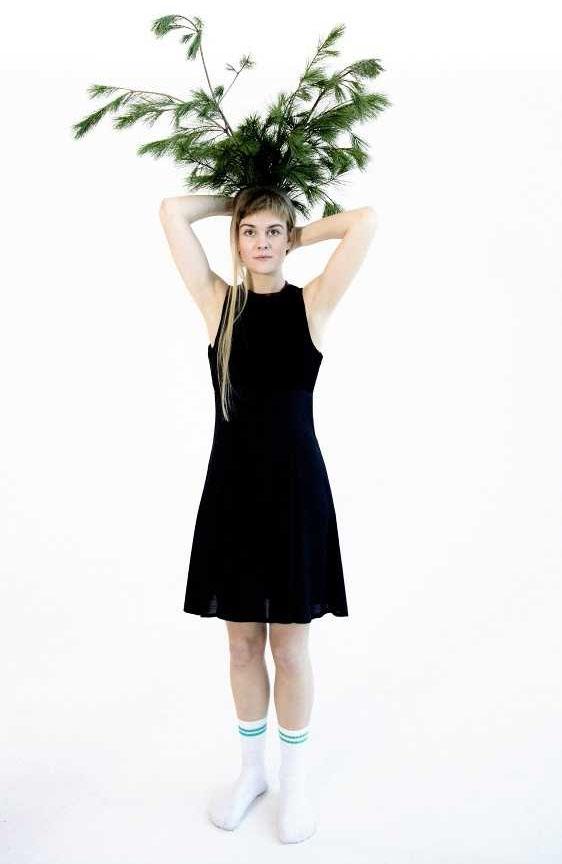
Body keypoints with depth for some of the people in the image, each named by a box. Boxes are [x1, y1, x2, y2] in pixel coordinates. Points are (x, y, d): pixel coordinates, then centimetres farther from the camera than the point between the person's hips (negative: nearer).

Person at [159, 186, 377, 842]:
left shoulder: (311, 303, 0)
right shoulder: (219, 302, 3)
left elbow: (366, 221, -6)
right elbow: (172, 211, 1)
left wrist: (296, 234, 5)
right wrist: (237, 202, 12)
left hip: (295, 485, -2)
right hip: (232, 484, 2)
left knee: (289, 644, 9)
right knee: (242, 642, 14)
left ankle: (294, 779, 31)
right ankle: (252, 768, 36)